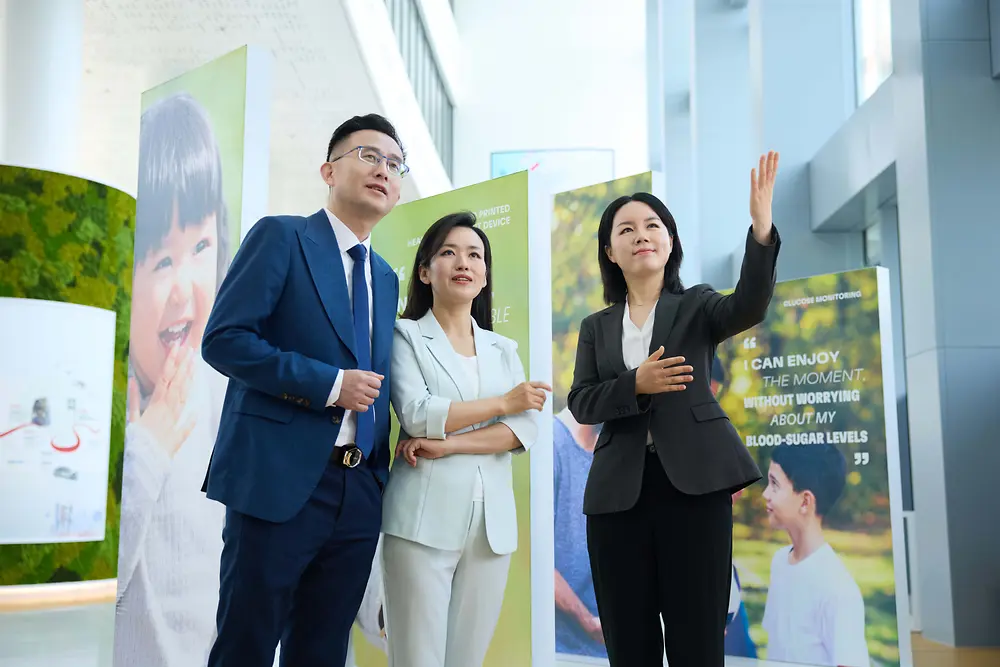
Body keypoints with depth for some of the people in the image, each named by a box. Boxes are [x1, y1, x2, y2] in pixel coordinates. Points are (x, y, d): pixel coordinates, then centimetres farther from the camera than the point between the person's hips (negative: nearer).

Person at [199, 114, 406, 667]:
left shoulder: (386, 278, 19)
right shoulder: (282, 236, -1)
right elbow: (223, 338, -11)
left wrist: (383, 469, 10)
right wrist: (328, 383, -15)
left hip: (360, 491, 6)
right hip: (279, 480, -6)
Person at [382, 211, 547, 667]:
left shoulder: (503, 349, 15)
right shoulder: (405, 335, 3)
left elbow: (526, 429, 1)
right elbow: (417, 416, -13)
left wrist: (448, 445, -12)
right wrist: (503, 402, -5)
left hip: (492, 524, 4)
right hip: (423, 519, -4)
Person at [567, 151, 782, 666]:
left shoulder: (697, 307, 7)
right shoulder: (596, 327, 14)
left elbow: (750, 306, -14)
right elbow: (580, 403, 3)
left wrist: (761, 230, -29)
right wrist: (636, 383, -14)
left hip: (693, 481, -2)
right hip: (618, 490, 3)